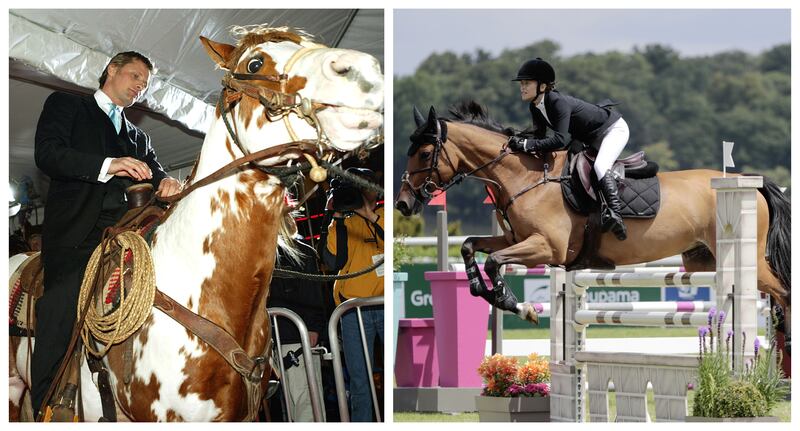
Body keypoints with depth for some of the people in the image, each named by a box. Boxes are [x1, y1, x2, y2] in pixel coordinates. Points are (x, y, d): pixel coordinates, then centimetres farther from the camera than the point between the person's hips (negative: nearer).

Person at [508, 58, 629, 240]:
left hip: (614, 129, -10)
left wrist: (526, 145, -47)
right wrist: (521, 139, -22)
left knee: (600, 166, -33)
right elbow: (540, 136, -3)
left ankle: (614, 212, -40)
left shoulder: (558, 102, -35)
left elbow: (560, 140, -45)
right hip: (589, 139, 10)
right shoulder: (535, 107, -8)